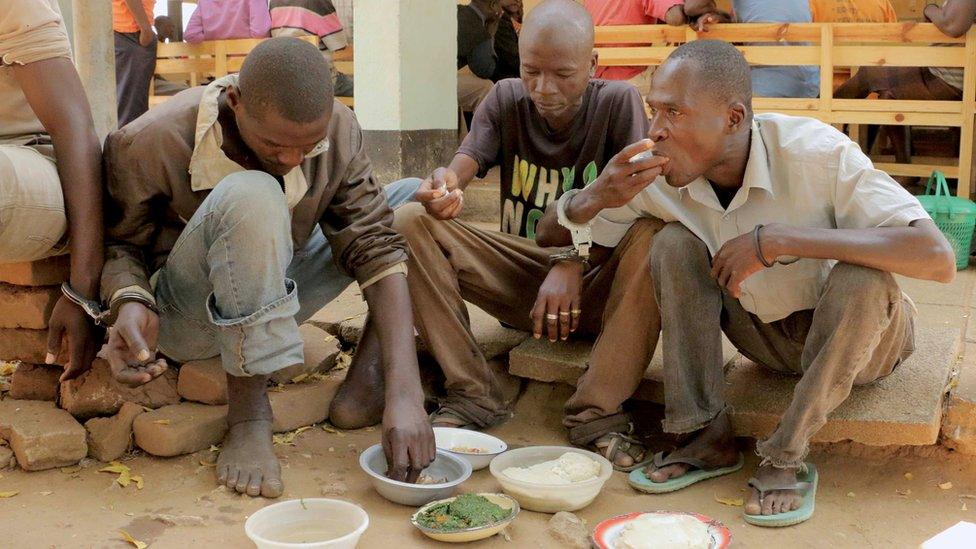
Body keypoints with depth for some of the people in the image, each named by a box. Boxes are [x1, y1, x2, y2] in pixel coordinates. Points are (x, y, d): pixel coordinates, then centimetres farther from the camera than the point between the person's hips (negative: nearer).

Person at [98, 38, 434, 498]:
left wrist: (404, 395, -32)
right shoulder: (150, 144, -25)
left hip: (275, 299, 5)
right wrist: (130, 301, -34)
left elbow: (376, 250, -21)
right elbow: (118, 243, -9)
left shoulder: (338, 131, -15)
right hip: (182, 320, -5)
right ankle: (247, 417, -25)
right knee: (252, 195, -36)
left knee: (411, 198, -6)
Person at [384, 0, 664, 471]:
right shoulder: (505, 101, 0)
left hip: (596, 282, -2)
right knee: (410, 222, -18)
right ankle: (475, 393, -19)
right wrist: (444, 187, -40)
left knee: (653, 237, -35)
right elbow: (464, 163, -15)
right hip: (519, 274, 3)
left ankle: (598, 412, -28)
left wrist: (571, 263, -33)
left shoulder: (618, 103, -8)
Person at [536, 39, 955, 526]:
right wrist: (598, 198, -32)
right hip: (767, 335, 4)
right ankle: (708, 437, -10)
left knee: (863, 276, -35)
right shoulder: (658, 174, -16)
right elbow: (550, 234, -8)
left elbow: (938, 258, -38)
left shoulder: (816, 153, -30)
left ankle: (786, 457, -18)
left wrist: (779, 238, -42)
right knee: (674, 244, -17)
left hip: (859, 335, -3)